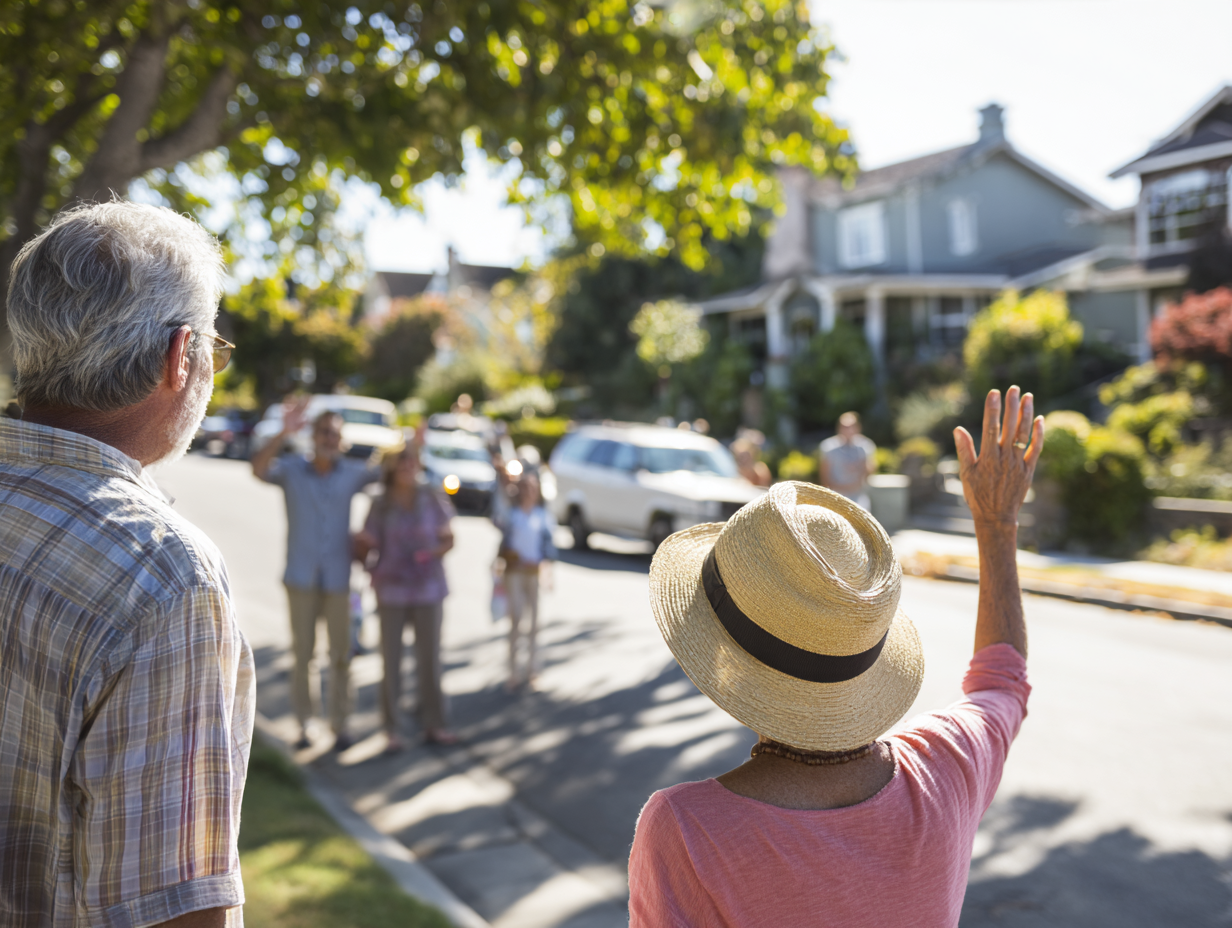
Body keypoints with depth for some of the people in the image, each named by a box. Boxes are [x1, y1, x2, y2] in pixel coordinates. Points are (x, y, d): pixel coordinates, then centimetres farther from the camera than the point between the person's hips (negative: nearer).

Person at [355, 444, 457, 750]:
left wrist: (433, 552, -15)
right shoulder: (380, 506, -1)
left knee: (430, 656, 4)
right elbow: (367, 547, 0)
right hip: (392, 589, -1)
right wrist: (362, 548, -22)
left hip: (428, 588, 1)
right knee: (391, 659, 0)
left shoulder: (432, 500, 0)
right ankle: (392, 730, 8)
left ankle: (433, 725, 16)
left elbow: (448, 539, 4)